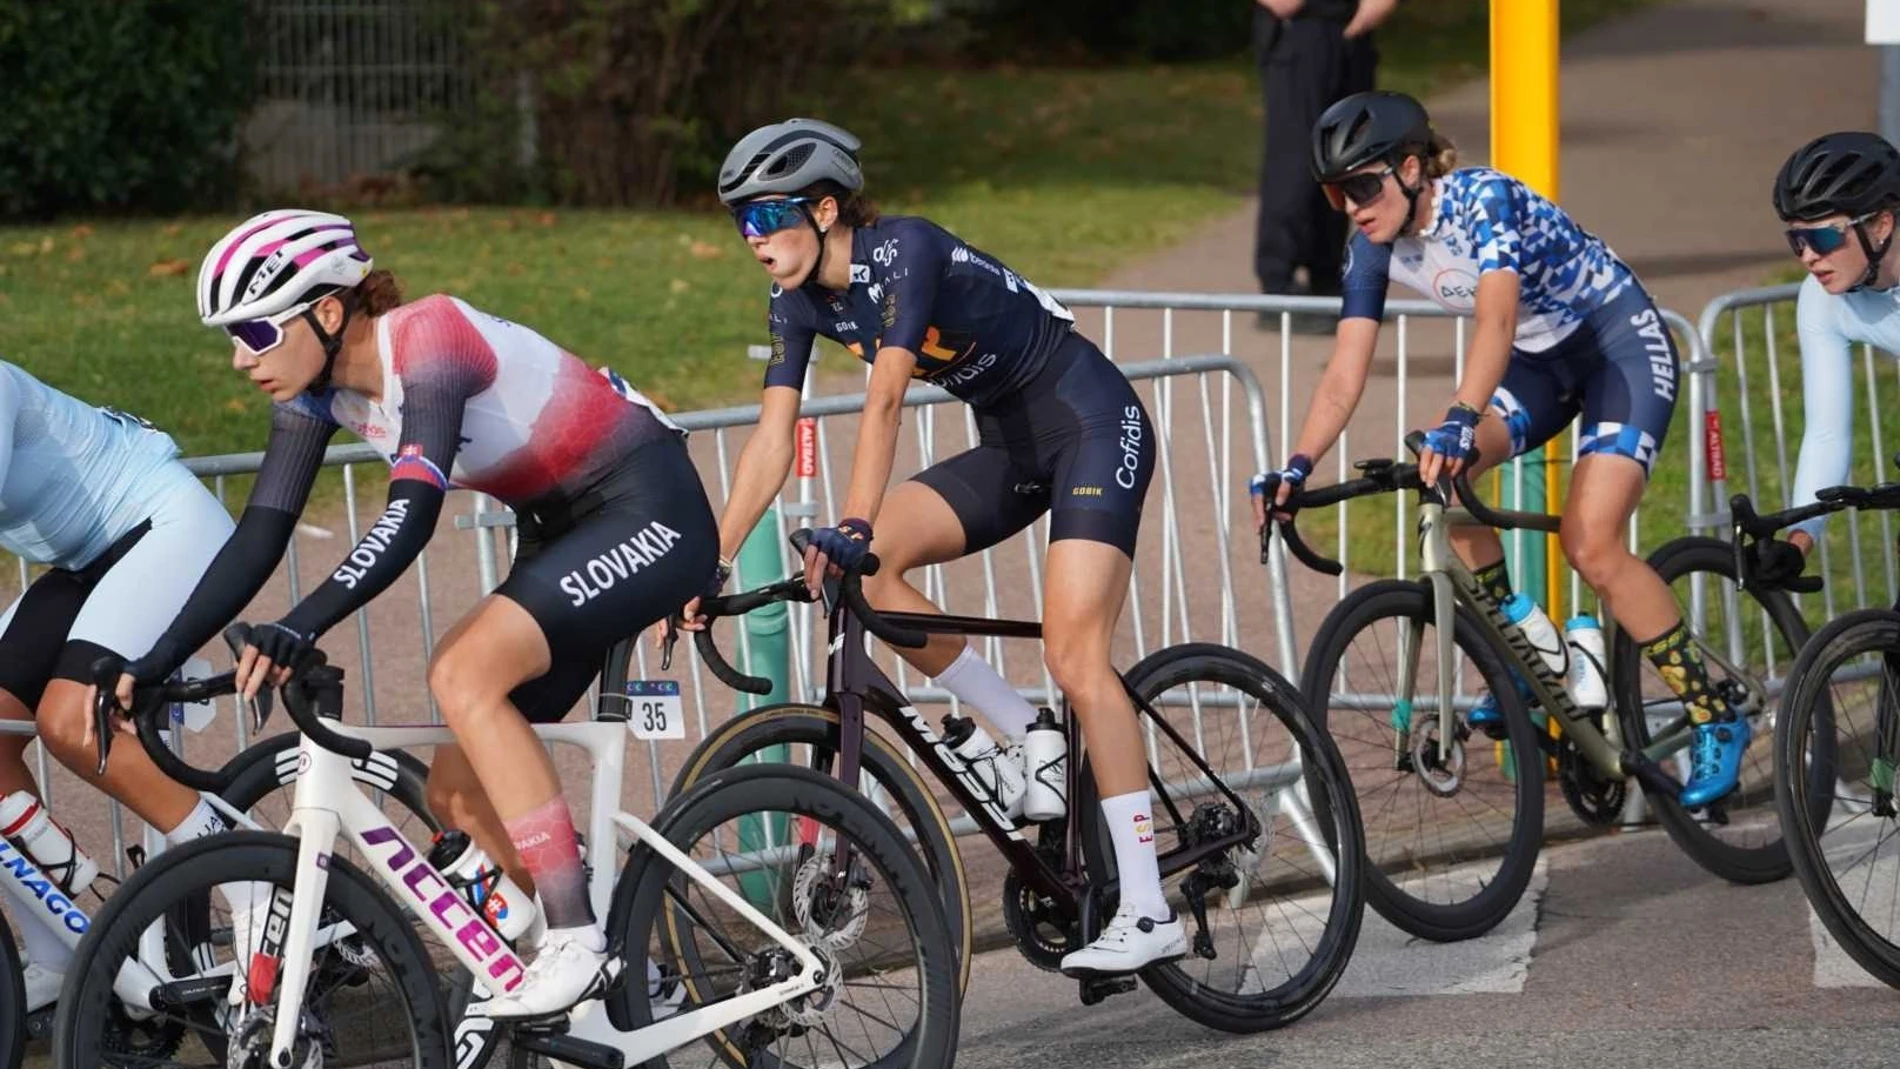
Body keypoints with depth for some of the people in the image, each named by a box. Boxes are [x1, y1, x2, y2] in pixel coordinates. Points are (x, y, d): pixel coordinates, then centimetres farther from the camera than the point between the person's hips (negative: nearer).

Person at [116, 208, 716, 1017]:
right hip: (564, 531, 9)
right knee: (460, 792, 1)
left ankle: (575, 941, -24)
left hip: (649, 510, -9)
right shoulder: (320, 385, -3)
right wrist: (153, 666, -11)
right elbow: (260, 537, -3)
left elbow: (413, 514, -39)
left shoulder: (428, 342, -26)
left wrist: (301, 626, -50)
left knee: (464, 674, -28)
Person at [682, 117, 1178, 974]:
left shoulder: (905, 250, -24)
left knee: (1073, 655, -20)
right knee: (863, 568, -13)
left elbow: (885, 399, -34)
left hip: (1093, 424, -8)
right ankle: (1032, 742, -1)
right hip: (1009, 447, 8)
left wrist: (852, 527, -42)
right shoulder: (799, 302, -1)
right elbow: (772, 438, -3)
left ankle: (1150, 915, -21)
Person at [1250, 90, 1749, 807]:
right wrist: (1295, 470, -24)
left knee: (1591, 546, -20)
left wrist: (1459, 421, -58)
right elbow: (1344, 375, -10)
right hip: (1544, 361, 7)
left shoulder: (1483, 199, -28)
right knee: (1439, 473, -18)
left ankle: (1715, 720, -7)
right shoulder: (1375, 245, -8)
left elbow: (1497, 319, -43)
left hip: (1624, 346, -7)